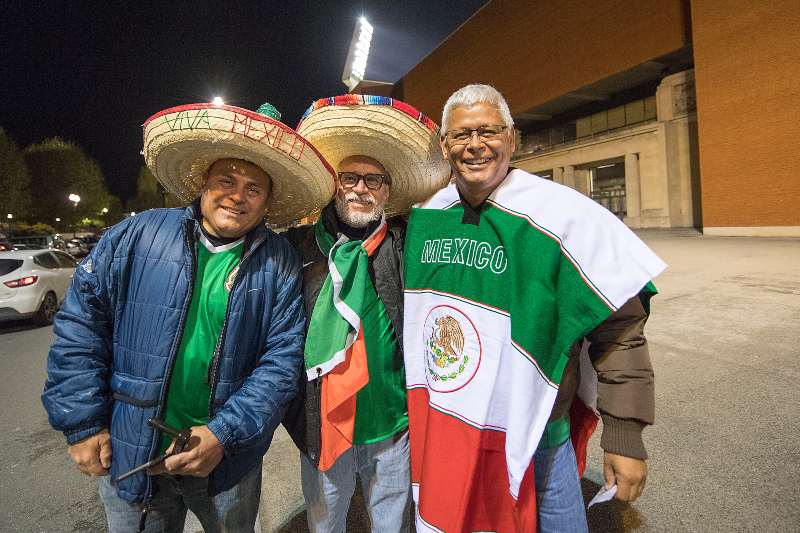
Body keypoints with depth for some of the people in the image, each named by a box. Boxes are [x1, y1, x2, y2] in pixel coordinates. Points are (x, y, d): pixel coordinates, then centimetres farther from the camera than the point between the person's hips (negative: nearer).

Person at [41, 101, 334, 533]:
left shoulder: (280, 265, -10)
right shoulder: (136, 237, -7)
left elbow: (283, 359, -12)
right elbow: (79, 326, -3)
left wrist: (224, 434, -17)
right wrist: (83, 424, -4)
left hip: (226, 461, 0)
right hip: (129, 455, 1)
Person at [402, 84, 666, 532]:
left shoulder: (561, 215, -16)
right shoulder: (424, 217, -2)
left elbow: (619, 329, -12)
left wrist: (625, 436, -8)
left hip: (533, 438, -3)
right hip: (435, 429, 4)